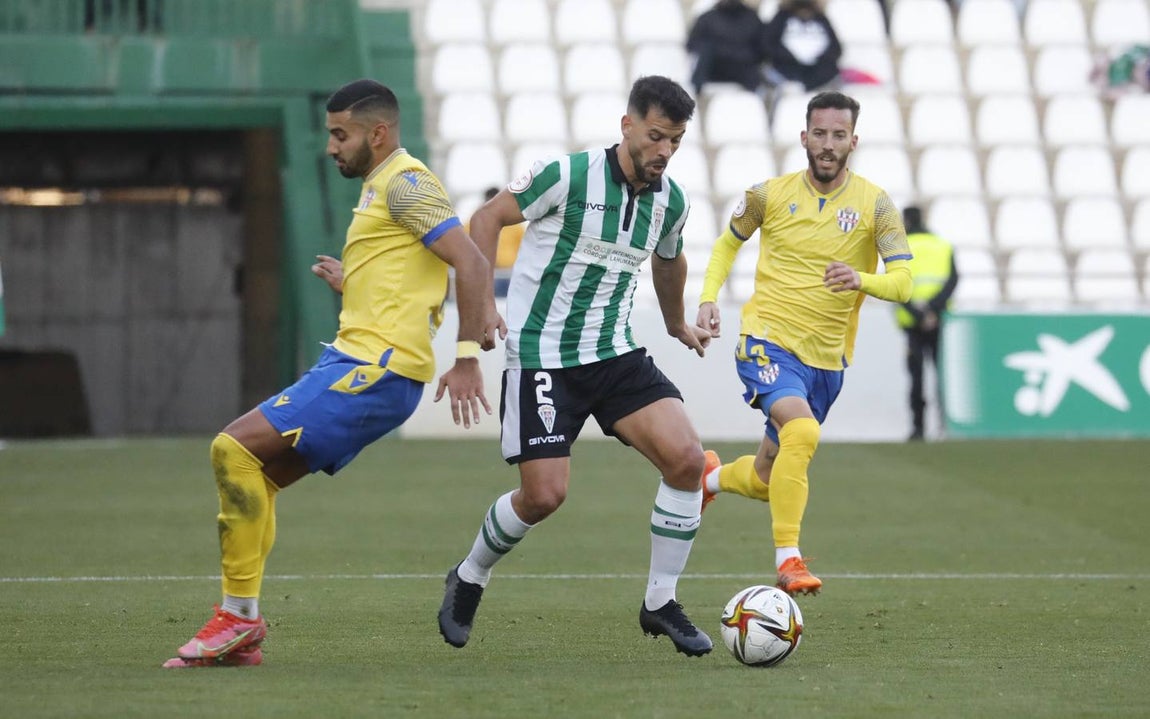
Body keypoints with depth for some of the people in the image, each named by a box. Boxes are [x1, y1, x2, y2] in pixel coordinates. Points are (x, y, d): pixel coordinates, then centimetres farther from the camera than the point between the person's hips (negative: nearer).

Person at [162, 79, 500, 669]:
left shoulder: (404, 183, -8)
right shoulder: (380, 187, 23)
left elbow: (470, 262, -18)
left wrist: (466, 357, -22)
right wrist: (349, 284, 18)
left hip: (377, 367, -10)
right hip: (353, 360, 10)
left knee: (234, 448, -17)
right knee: (252, 477, 9)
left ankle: (240, 616, -13)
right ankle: (239, 638, 8)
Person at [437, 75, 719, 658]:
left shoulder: (671, 201, 3)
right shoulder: (568, 174, -15)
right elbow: (486, 219, -5)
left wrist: (677, 325, 42)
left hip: (616, 353, 5)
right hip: (541, 357, -5)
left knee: (686, 457, -14)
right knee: (545, 495, -11)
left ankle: (661, 603, 0)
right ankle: (468, 579, 20)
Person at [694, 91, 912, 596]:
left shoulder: (874, 204, -3)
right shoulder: (770, 196, -2)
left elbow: (902, 282, -10)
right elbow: (728, 242, 17)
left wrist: (861, 280, -31)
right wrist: (709, 297, 1)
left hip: (827, 359, 3)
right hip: (768, 340, -3)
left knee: (768, 479, 17)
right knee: (801, 431, -33)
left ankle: (711, 478, 53)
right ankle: (788, 562, -31)